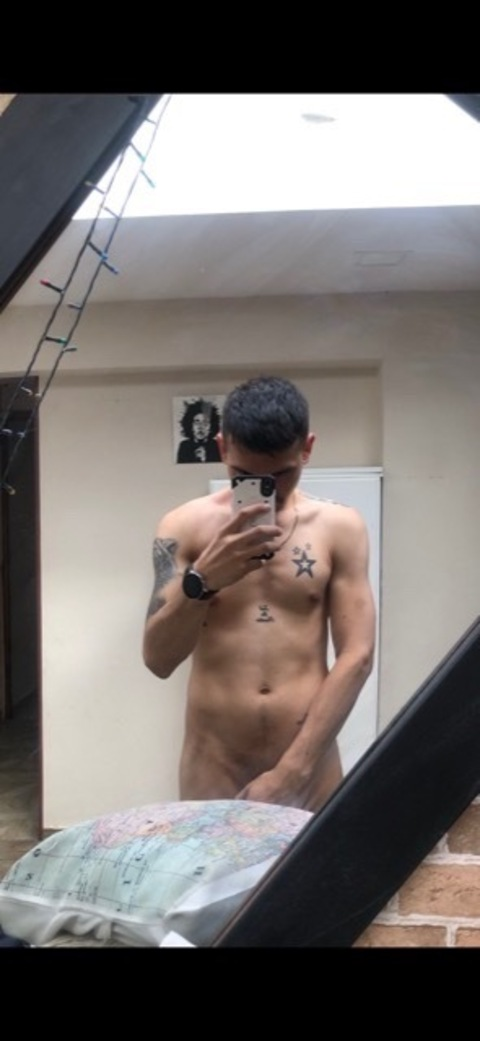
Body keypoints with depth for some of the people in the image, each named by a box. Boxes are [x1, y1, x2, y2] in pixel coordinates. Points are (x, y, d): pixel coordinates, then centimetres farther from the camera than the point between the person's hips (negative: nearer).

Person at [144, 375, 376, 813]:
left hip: (310, 769, 0)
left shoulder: (340, 528, -1)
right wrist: (201, 580, -22)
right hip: (212, 771, 0)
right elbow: (158, 659, -4)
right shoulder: (185, 527, -2)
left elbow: (356, 656, -6)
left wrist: (291, 772, -12)